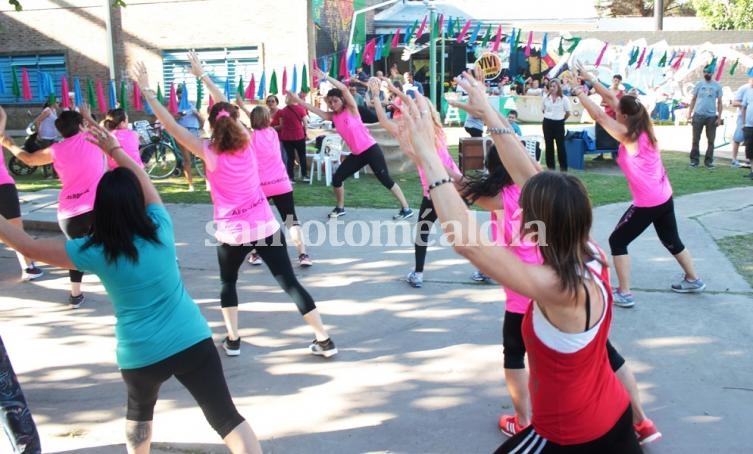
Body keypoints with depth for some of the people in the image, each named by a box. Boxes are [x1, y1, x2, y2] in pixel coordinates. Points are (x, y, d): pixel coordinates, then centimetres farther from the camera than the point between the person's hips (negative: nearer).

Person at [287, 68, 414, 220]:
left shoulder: (351, 109, -9)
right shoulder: (332, 116, 7)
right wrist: (297, 99, -4)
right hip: (356, 154, 7)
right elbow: (313, 109, 4)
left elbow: (344, 89, -22)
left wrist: (326, 77, -25)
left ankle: (406, 209, 0)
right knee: (336, 178, 4)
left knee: (385, 180, -7)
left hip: (370, 149, -7)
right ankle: (340, 208, 24)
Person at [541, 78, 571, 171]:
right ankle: (550, 166, 15)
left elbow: (568, 112, -1)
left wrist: (562, 119, 6)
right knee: (548, 145, 7)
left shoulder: (564, 99, -7)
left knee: (561, 145, -1)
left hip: (559, 123, -3)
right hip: (547, 123, 3)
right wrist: (549, 116, 13)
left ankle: (563, 167, 6)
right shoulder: (545, 98, 2)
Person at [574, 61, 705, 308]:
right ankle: (693, 280, 40)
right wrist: (590, 78, 6)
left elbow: (599, 115, -20)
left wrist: (579, 93, -9)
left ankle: (624, 294, 2)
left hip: (647, 203, -8)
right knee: (671, 240, 26)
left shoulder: (628, 136, -18)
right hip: (664, 197, 8)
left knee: (617, 241, 3)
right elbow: (612, 98, 6)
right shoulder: (644, 128, 2)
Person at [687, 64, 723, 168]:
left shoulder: (717, 86, 3)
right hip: (698, 115, 0)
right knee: (696, 139, 3)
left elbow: (719, 102, 5)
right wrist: (689, 114, -2)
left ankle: (708, 161, 11)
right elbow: (693, 99, 7)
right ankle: (694, 159, 10)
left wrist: (719, 117, -2)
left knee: (711, 140, 4)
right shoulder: (699, 84, 4)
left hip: (712, 116, 0)